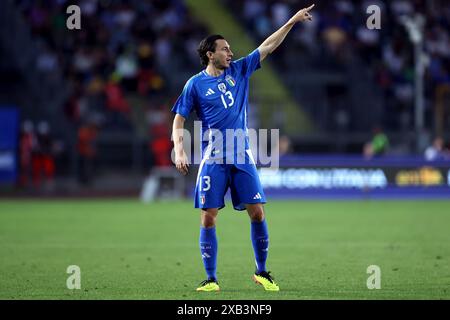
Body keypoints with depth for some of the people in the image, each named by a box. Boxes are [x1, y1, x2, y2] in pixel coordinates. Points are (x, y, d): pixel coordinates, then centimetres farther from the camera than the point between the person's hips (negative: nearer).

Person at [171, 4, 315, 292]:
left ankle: (262, 272, 12)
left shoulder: (239, 71, 10)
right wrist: (179, 151, -12)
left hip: (242, 158, 3)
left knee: (257, 212, -2)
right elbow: (179, 120, 2)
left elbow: (267, 47, 11)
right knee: (209, 218, -5)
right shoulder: (195, 84, 1)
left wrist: (292, 21, 7)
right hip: (213, 160, -3)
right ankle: (211, 279, 3)